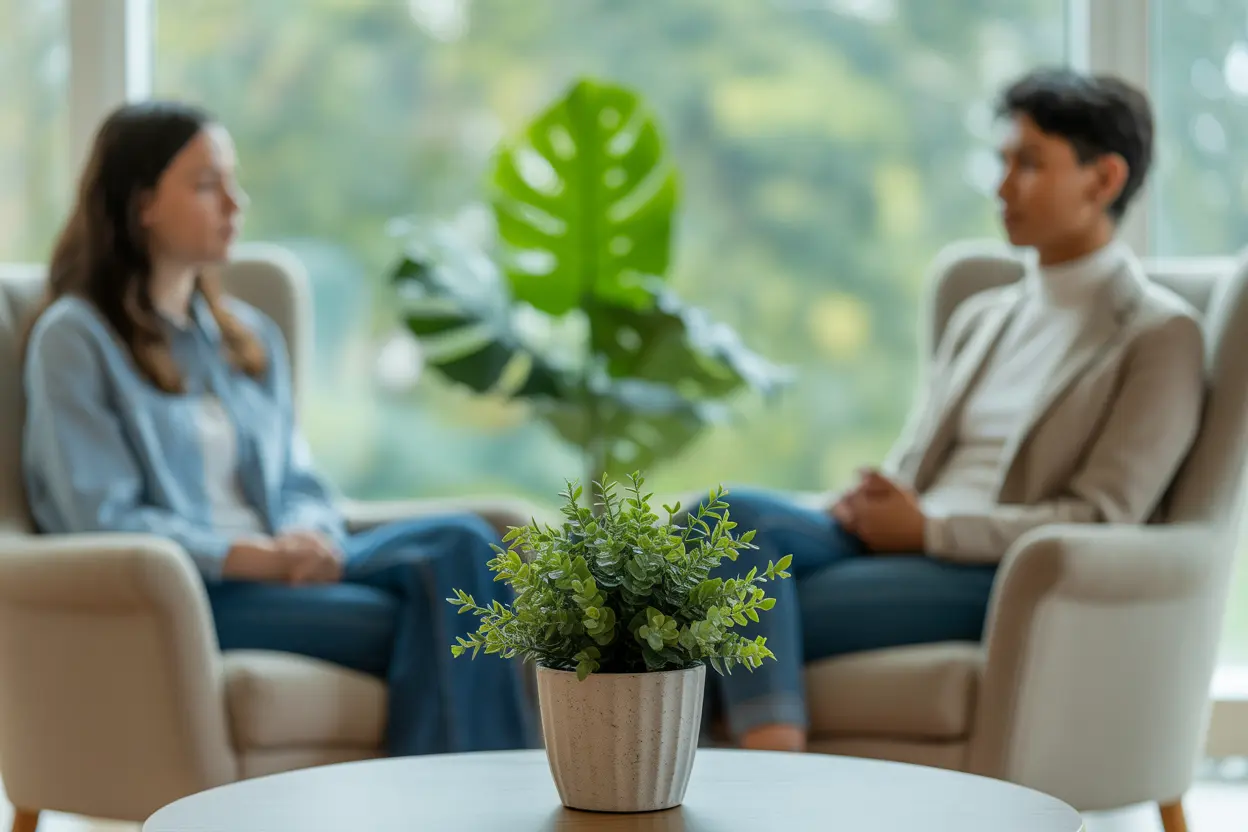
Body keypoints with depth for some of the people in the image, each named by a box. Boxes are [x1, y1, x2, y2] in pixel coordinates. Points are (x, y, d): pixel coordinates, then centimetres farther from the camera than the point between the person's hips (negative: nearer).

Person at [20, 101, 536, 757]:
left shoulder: (250, 336, 22)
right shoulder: (74, 339, 0)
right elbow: (103, 519, -9)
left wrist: (309, 539, -8)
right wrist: (258, 556, -17)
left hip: (281, 571, 6)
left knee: (459, 545, -25)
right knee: (421, 624, -30)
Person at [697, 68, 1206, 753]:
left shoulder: (1159, 335, 4)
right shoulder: (981, 318, 26)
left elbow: (1100, 521, -6)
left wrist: (929, 529, -13)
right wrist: (868, 505, -3)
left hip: (1012, 584, -6)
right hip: (900, 550, 7)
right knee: (733, 516, -28)